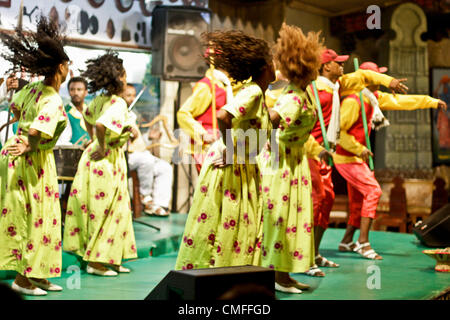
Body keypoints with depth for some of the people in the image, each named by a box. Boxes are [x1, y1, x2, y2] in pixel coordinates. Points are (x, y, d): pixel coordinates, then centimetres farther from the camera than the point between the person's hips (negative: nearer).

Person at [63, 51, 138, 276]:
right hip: (108, 160, -9)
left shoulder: (99, 100, 8)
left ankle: (113, 260, 25)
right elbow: (101, 125, -33)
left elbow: (87, 118, 26)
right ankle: (97, 261, 9)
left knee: (118, 209, 16)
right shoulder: (118, 103, -18)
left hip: (94, 156, 9)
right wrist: (102, 148, -20)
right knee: (105, 211, 1)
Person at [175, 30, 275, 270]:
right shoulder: (253, 92, -18)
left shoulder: (259, 93, 10)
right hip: (227, 168, -10)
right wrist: (229, 149, -24)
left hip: (244, 169, 10)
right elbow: (222, 115, -33)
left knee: (244, 227, 14)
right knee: (224, 226, -2)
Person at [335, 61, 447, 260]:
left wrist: (431, 102, 17)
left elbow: (399, 101, 15)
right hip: (346, 158, -10)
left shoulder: (374, 97, 9)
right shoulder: (353, 101, -19)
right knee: (373, 191, -17)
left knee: (358, 200, 13)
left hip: (357, 157, 10)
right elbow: (338, 130, -23)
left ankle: (347, 242, 24)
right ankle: (363, 242, -15)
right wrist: (359, 149, -22)